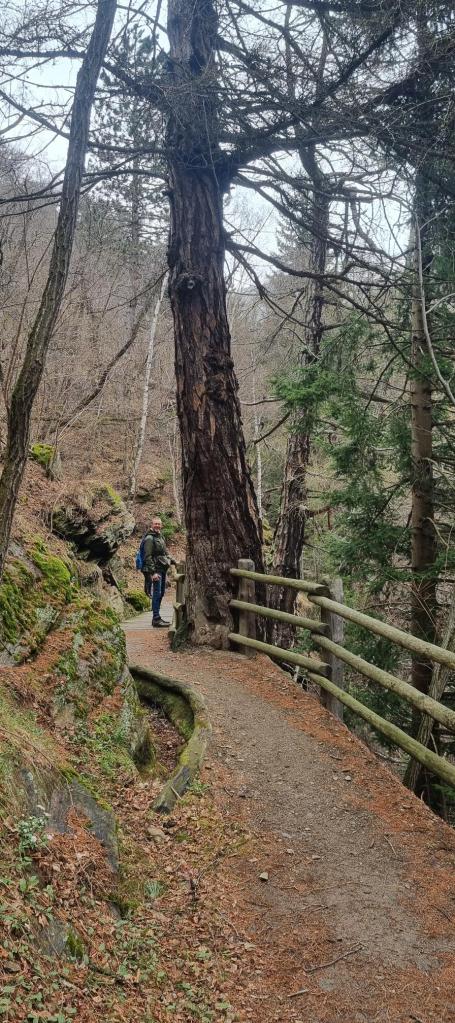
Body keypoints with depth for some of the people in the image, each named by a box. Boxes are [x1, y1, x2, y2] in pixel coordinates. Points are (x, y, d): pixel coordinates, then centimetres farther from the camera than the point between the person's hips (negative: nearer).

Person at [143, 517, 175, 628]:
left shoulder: (161, 537, 17)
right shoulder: (149, 539, -10)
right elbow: (148, 557, -16)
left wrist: (173, 561, 13)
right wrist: (153, 572, -22)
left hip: (163, 569, 9)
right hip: (156, 570, -9)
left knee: (161, 593, 12)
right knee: (157, 594, -9)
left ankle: (156, 618, 20)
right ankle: (156, 619, -8)